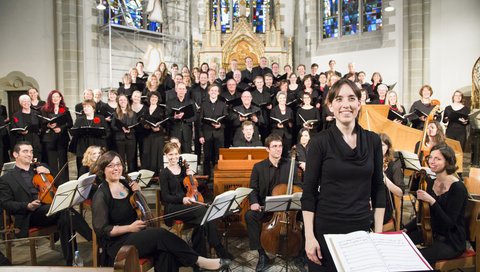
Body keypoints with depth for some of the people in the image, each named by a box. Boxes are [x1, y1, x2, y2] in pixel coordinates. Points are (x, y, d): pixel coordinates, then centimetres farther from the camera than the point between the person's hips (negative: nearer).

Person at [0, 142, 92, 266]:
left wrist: (48, 173, 4)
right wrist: (27, 206, -16)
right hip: (29, 216, -4)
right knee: (65, 209, -33)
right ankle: (93, 239, -34)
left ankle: (71, 260, -28)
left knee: (64, 218, -33)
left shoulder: (40, 170, 25)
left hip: (51, 209, 4)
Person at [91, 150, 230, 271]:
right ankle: (198, 260, -16)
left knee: (165, 251, -26)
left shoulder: (125, 184, 8)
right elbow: (101, 230, -12)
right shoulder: (101, 195, -11)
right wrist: (129, 228, -18)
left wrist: (138, 193, 1)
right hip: (117, 244, -6)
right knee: (161, 234, -28)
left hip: (137, 235, 6)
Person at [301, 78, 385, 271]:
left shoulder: (373, 140, 1)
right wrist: (309, 236, -12)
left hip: (361, 227, 3)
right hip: (326, 228, -3)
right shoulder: (320, 141, -9)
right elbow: (309, 192, -8)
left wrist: (379, 231, 2)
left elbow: (378, 189, 6)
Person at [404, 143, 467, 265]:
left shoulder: (458, 188, -18)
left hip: (451, 241, -7)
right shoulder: (431, 183, 3)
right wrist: (406, 229, 2)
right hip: (432, 233, 7)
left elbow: (449, 223, -23)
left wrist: (432, 201, -32)